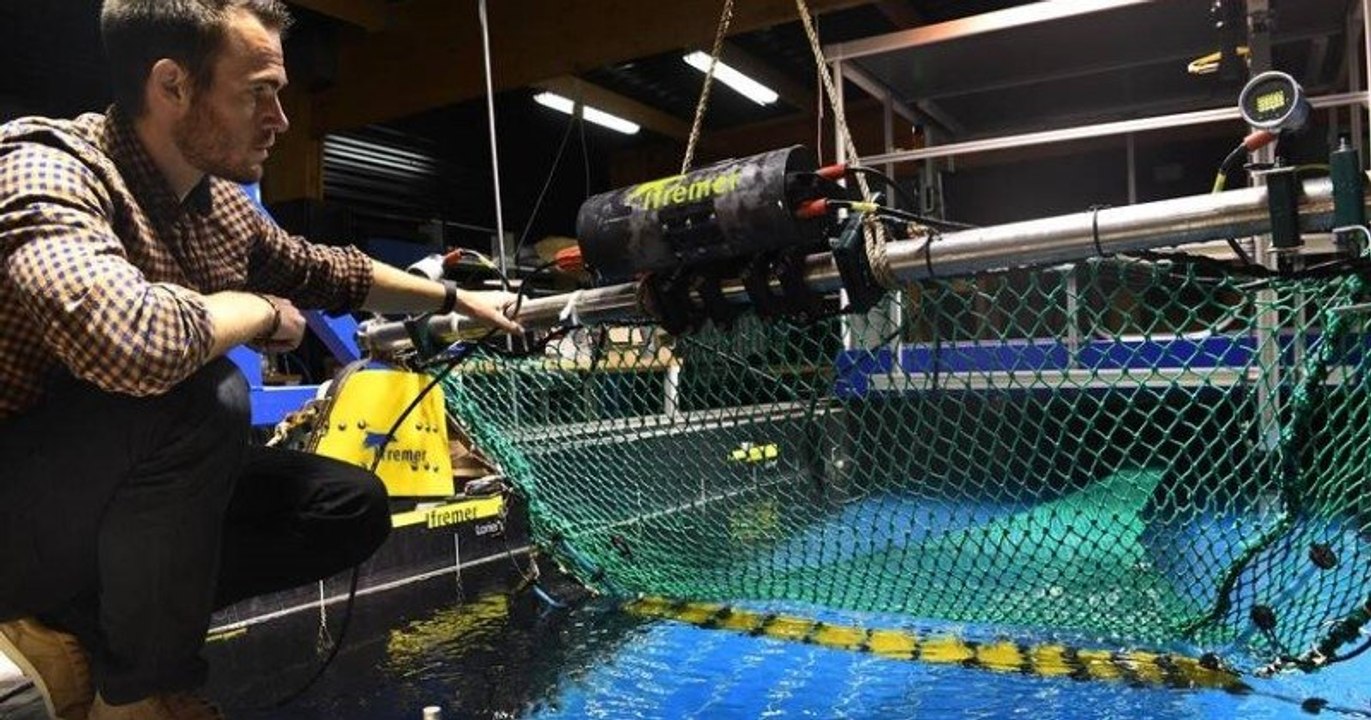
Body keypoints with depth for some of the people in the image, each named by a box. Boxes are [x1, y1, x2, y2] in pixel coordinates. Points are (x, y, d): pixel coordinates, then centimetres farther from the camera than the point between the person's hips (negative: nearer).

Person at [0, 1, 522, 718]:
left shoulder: (222, 204, 0)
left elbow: (330, 271, 19)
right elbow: (132, 340, -45)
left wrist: (457, 299, 24)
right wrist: (262, 312, -24)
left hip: (137, 493, 8)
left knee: (352, 507, 3)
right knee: (197, 393, -34)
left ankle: (80, 629, 3)